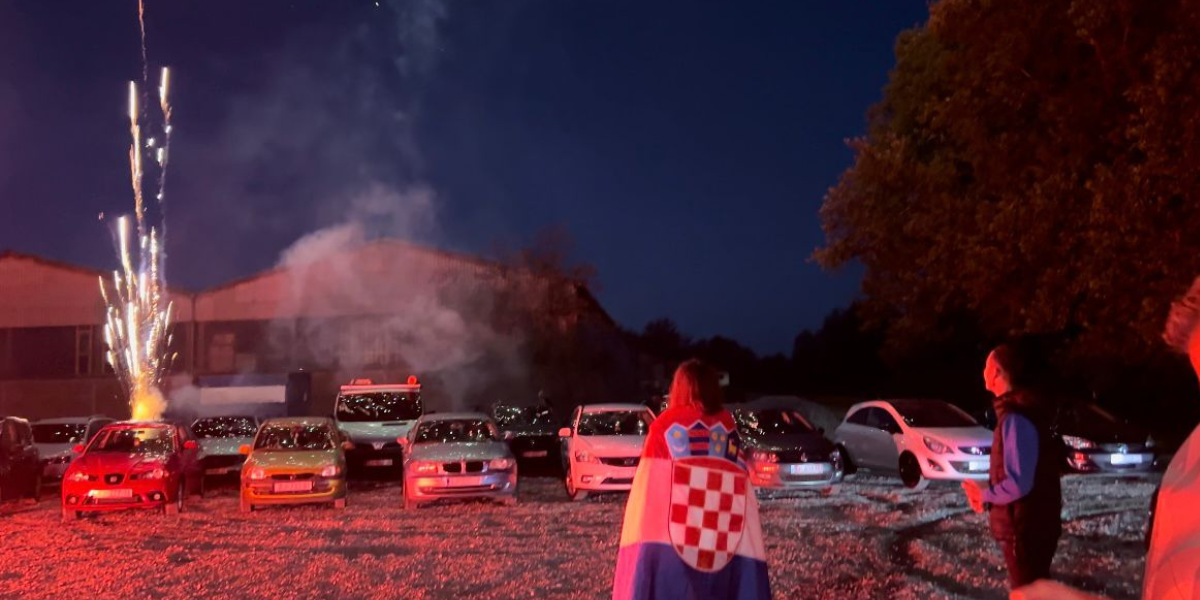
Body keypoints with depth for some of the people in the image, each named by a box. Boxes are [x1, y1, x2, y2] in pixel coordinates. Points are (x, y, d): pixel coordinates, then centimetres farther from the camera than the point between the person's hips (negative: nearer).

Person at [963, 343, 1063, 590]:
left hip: (1026, 528, -10)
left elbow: (1018, 484, -28)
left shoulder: (1016, 417, -23)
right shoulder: (1023, 409, 10)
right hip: (1034, 524, 10)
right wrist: (988, 493, 8)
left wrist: (984, 496, -12)